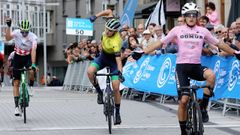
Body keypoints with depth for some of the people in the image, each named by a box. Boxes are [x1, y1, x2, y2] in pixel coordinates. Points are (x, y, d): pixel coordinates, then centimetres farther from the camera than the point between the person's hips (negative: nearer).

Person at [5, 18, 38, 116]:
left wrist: (33, 64, -43)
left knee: (31, 72, -34)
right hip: (18, 57, 1)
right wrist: (8, 26, -45)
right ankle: (16, 106, 1)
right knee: (16, 83, -3)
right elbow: (8, 38, -35)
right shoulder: (16, 33, -17)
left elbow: (33, 50, -32)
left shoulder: (33, 37, -21)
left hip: (28, 57, -1)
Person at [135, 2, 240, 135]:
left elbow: (219, 43, 13)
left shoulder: (203, 31, 5)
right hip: (182, 66, -1)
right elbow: (160, 42, 1)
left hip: (196, 66, 1)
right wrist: (143, 52, -6)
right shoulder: (177, 30, 0)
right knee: (183, 100, -9)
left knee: (211, 75, -33)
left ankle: (203, 107, -16)